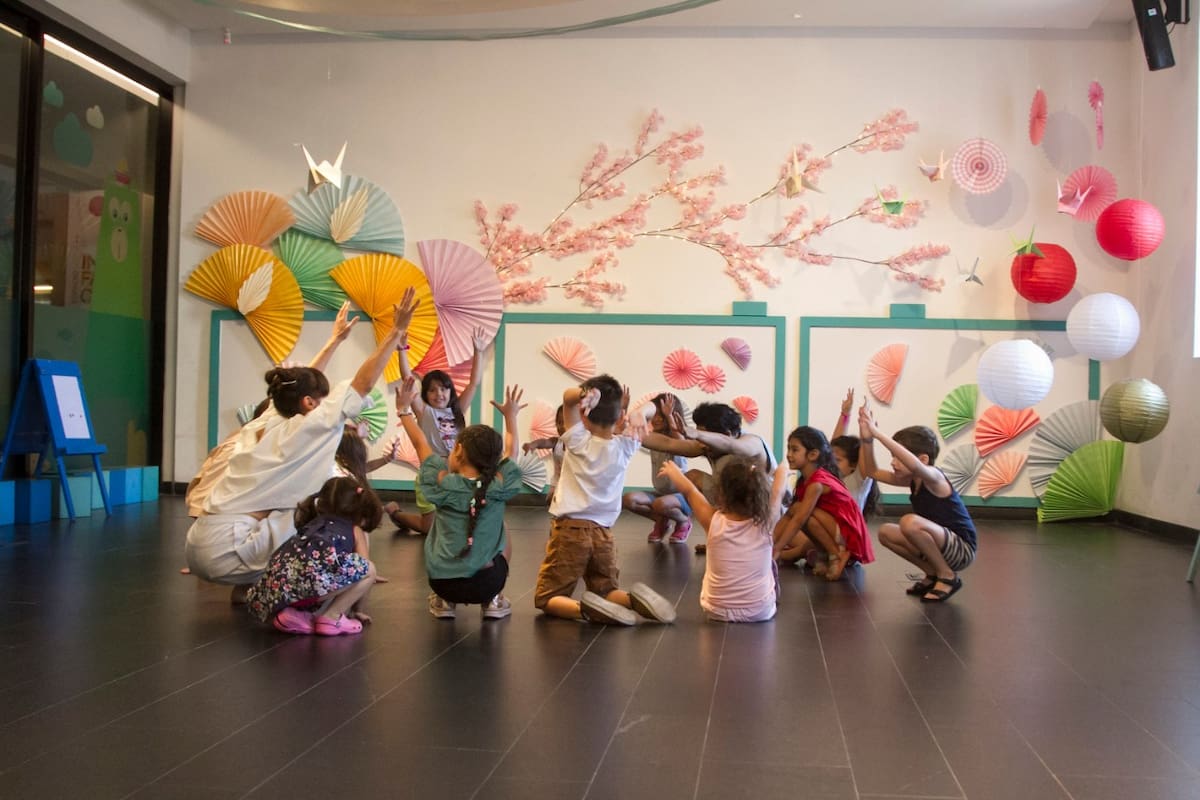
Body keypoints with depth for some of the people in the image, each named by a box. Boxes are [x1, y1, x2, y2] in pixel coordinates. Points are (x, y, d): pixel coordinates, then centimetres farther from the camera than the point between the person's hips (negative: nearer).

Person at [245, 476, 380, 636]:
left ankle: (292, 614, 11)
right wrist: (357, 610, 38)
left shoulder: (310, 526, 41)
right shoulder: (356, 531, 26)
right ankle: (331, 617, 5)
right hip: (312, 574, -6)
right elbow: (361, 570, 23)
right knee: (369, 570, 7)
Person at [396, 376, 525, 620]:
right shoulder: (499, 485, -5)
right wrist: (511, 416, 30)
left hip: (442, 582, 1)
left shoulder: (443, 482, -6)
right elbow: (512, 450, 14)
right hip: (485, 584, 0)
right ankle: (493, 601, 20)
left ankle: (445, 602, 20)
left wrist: (404, 409, 23)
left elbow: (421, 444, 10)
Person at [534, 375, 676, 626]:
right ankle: (634, 599, -12)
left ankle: (584, 608, -27)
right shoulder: (624, 447, 1)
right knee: (605, 591, 20)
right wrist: (626, 409, 5)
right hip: (603, 533, 3)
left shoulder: (578, 442, -6)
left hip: (570, 529, -3)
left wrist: (587, 393, -27)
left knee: (547, 598, 4)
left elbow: (568, 396, -11)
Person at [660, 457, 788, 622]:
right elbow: (778, 491, 0)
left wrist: (673, 471, 18)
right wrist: (782, 471, 20)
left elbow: (689, 490, -1)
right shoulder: (765, 523, -19)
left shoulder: (714, 522, -18)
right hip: (760, 612, 0)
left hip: (717, 612, 0)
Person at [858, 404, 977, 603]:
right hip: (942, 546, 9)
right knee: (886, 533, 2)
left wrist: (878, 433, -44)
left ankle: (948, 576, -12)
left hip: (962, 550, -9)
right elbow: (873, 472, 10)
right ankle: (933, 574, 10)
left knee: (910, 522, -31)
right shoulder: (912, 480, 4)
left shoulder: (933, 477, -20)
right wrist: (867, 439, -6)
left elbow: (915, 465, -45)